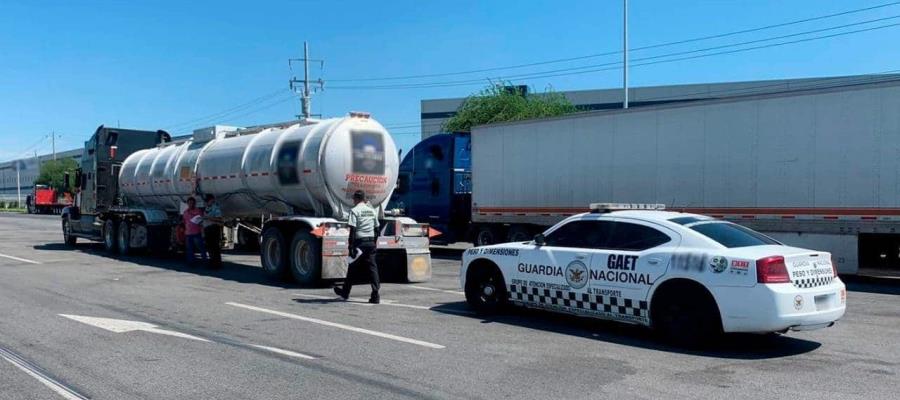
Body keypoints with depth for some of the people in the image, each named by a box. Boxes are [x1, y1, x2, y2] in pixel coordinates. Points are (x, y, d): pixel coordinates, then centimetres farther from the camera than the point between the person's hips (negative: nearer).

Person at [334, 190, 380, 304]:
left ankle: (345, 292, 25)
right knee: (372, 268, 1)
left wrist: (351, 246, -15)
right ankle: (375, 295, -8)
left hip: (359, 242, -5)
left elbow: (353, 230, -15)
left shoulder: (354, 210, -7)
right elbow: (376, 229, 15)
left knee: (353, 268, 9)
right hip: (370, 242, 5)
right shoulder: (372, 211, 12)